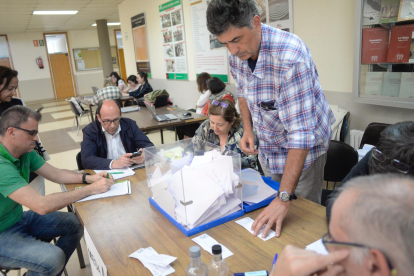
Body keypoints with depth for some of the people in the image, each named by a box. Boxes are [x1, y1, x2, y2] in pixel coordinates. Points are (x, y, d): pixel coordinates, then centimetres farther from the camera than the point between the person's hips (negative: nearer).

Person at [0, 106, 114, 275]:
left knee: (75, 223, 2)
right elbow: (42, 205, -37)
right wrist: (91, 189, -30)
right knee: (54, 258, -26)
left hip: (18, 217, 9)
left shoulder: (25, 152, -4)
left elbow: (56, 174, 5)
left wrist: (88, 177, -12)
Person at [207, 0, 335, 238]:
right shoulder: (237, 53, -11)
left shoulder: (290, 56, -33)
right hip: (267, 146, 6)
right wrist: (248, 129, -6)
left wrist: (285, 198, -36)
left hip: (304, 148, -6)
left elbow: (301, 133, -35)